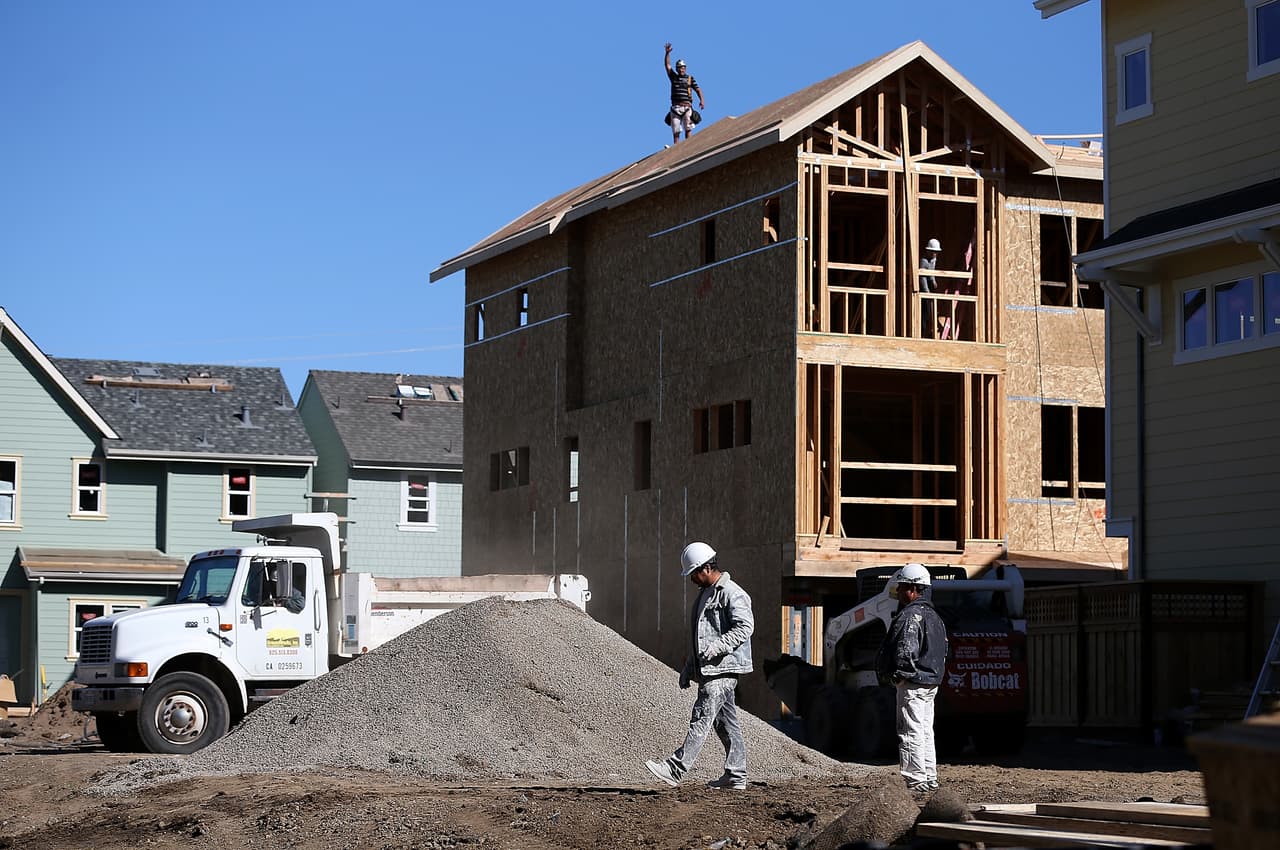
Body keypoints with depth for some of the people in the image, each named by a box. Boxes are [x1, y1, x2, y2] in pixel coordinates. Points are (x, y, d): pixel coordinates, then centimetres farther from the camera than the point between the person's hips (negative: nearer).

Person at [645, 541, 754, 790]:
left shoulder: (732, 594, -11)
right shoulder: (705, 594, 21)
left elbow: (745, 627, -20)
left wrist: (717, 646, -29)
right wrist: (688, 669, 24)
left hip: (723, 668, -10)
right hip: (708, 669, 10)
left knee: (702, 718, -13)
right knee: (725, 722, 10)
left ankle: (676, 769, -20)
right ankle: (736, 775, 13)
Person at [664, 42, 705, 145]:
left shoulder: (690, 78, 11)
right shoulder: (673, 77, 16)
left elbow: (698, 90, 5)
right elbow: (667, 65, 11)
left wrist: (701, 100, -11)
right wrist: (667, 53, 0)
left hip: (687, 107, -2)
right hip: (675, 107, 2)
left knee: (688, 129, -11)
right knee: (675, 132, -1)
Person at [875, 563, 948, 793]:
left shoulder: (909, 616, -16)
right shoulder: (933, 616, 17)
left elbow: (906, 652, -25)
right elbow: (943, 650, 22)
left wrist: (899, 677, -14)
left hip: (912, 685, -10)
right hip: (931, 683, 10)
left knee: (911, 733, -7)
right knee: (925, 731, 15)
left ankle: (915, 781, -8)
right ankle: (930, 778, 19)